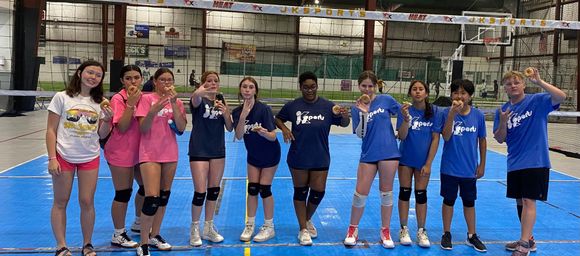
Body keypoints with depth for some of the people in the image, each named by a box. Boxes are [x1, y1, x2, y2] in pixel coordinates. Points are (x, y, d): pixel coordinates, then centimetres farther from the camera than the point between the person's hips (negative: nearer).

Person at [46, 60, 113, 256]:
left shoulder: (100, 102, 5)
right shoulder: (62, 98, -4)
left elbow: (101, 135, 6)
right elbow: (51, 130, -3)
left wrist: (107, 119, -12)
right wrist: (52, 158, -10)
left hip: (90, 159, 2)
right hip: (64, 157, -2)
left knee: (87, 202, 3)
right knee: (60, 202, 5)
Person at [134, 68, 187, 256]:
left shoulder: (177, 101, 7)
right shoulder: (146, 99, -5)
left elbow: (182, 128, -7)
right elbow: (143, 128, -12)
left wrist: (174, 103, -16)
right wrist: (154, 110, -28)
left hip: (170, 154, 5)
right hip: (150, 154, -5)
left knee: (164, 196, 11)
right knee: (152, 198, -12)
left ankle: (155, 235, 26)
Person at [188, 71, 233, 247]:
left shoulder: (221, 101, 8)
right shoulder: (199, 99, -7)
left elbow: (230, 128, 6)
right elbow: (195, 100, -34)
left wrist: (225, 113, -14)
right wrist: (197, 92, -58)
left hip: (218, 152, 5)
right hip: (199, 151, -5)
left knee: (214, 191, 10)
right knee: (200, 192, -5)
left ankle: (208, 228, 25)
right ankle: (194, 230, 14)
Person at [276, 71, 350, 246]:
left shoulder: (327, 106, -6)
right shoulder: (292, 106, -5)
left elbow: (344, 124, -1)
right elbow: (278, 118, 11)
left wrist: (345, 116, -23)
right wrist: (284, 129, -10)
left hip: (320, 159, 1)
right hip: (298, 158, -1)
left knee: (318, 192, 6)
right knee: (300, 192, 9)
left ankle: (308, 220, 36)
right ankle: (303, 229, 23)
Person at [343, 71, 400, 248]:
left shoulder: (386, 100, -1)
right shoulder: (357, 108, 1)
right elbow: (360, 134, -9)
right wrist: (364, 113, -19)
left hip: (389, 153, 0)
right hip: (368, 155, 1)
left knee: (386, 192, 8)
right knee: (360, 193, 1)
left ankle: (385, 232, 22)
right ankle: (352, 230, 20)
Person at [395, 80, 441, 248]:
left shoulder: (434, 111, -8)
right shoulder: (405, 111, -7)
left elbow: (435, 138, -7)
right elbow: (402, 136, -15)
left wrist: (428, 163, -10)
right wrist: (406, 119, -33)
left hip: (423, 161, 0)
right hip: (406, 159, 0)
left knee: (421, 194, 5)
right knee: (404, 192, 6)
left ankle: (421, 231, 16)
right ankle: (404, 229, 16)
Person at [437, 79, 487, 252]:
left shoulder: (478, 115, -3)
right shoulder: (446, 113, -8)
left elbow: (482, 141, 5)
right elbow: (446, 137, -19)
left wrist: (482, 165, 6)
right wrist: (452, 114, -28)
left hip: (469, 169, 2)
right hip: (450, 168, -2)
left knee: (469, 202, 13)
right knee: (449, 200, 9)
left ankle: (472, 236, 27)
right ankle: (446, 234, 23)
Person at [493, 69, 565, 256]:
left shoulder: (537, 101, -6)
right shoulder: (502, 111, 5)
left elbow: (561, 97, -23)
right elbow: (500, 139, 3)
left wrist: (539, 81, -31)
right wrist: (503, 122, -16)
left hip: (536, 161, -5)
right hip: (515, 163, 5)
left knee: (528, 201, -9)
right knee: (520, 202, 13)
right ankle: (528, 239, 28)